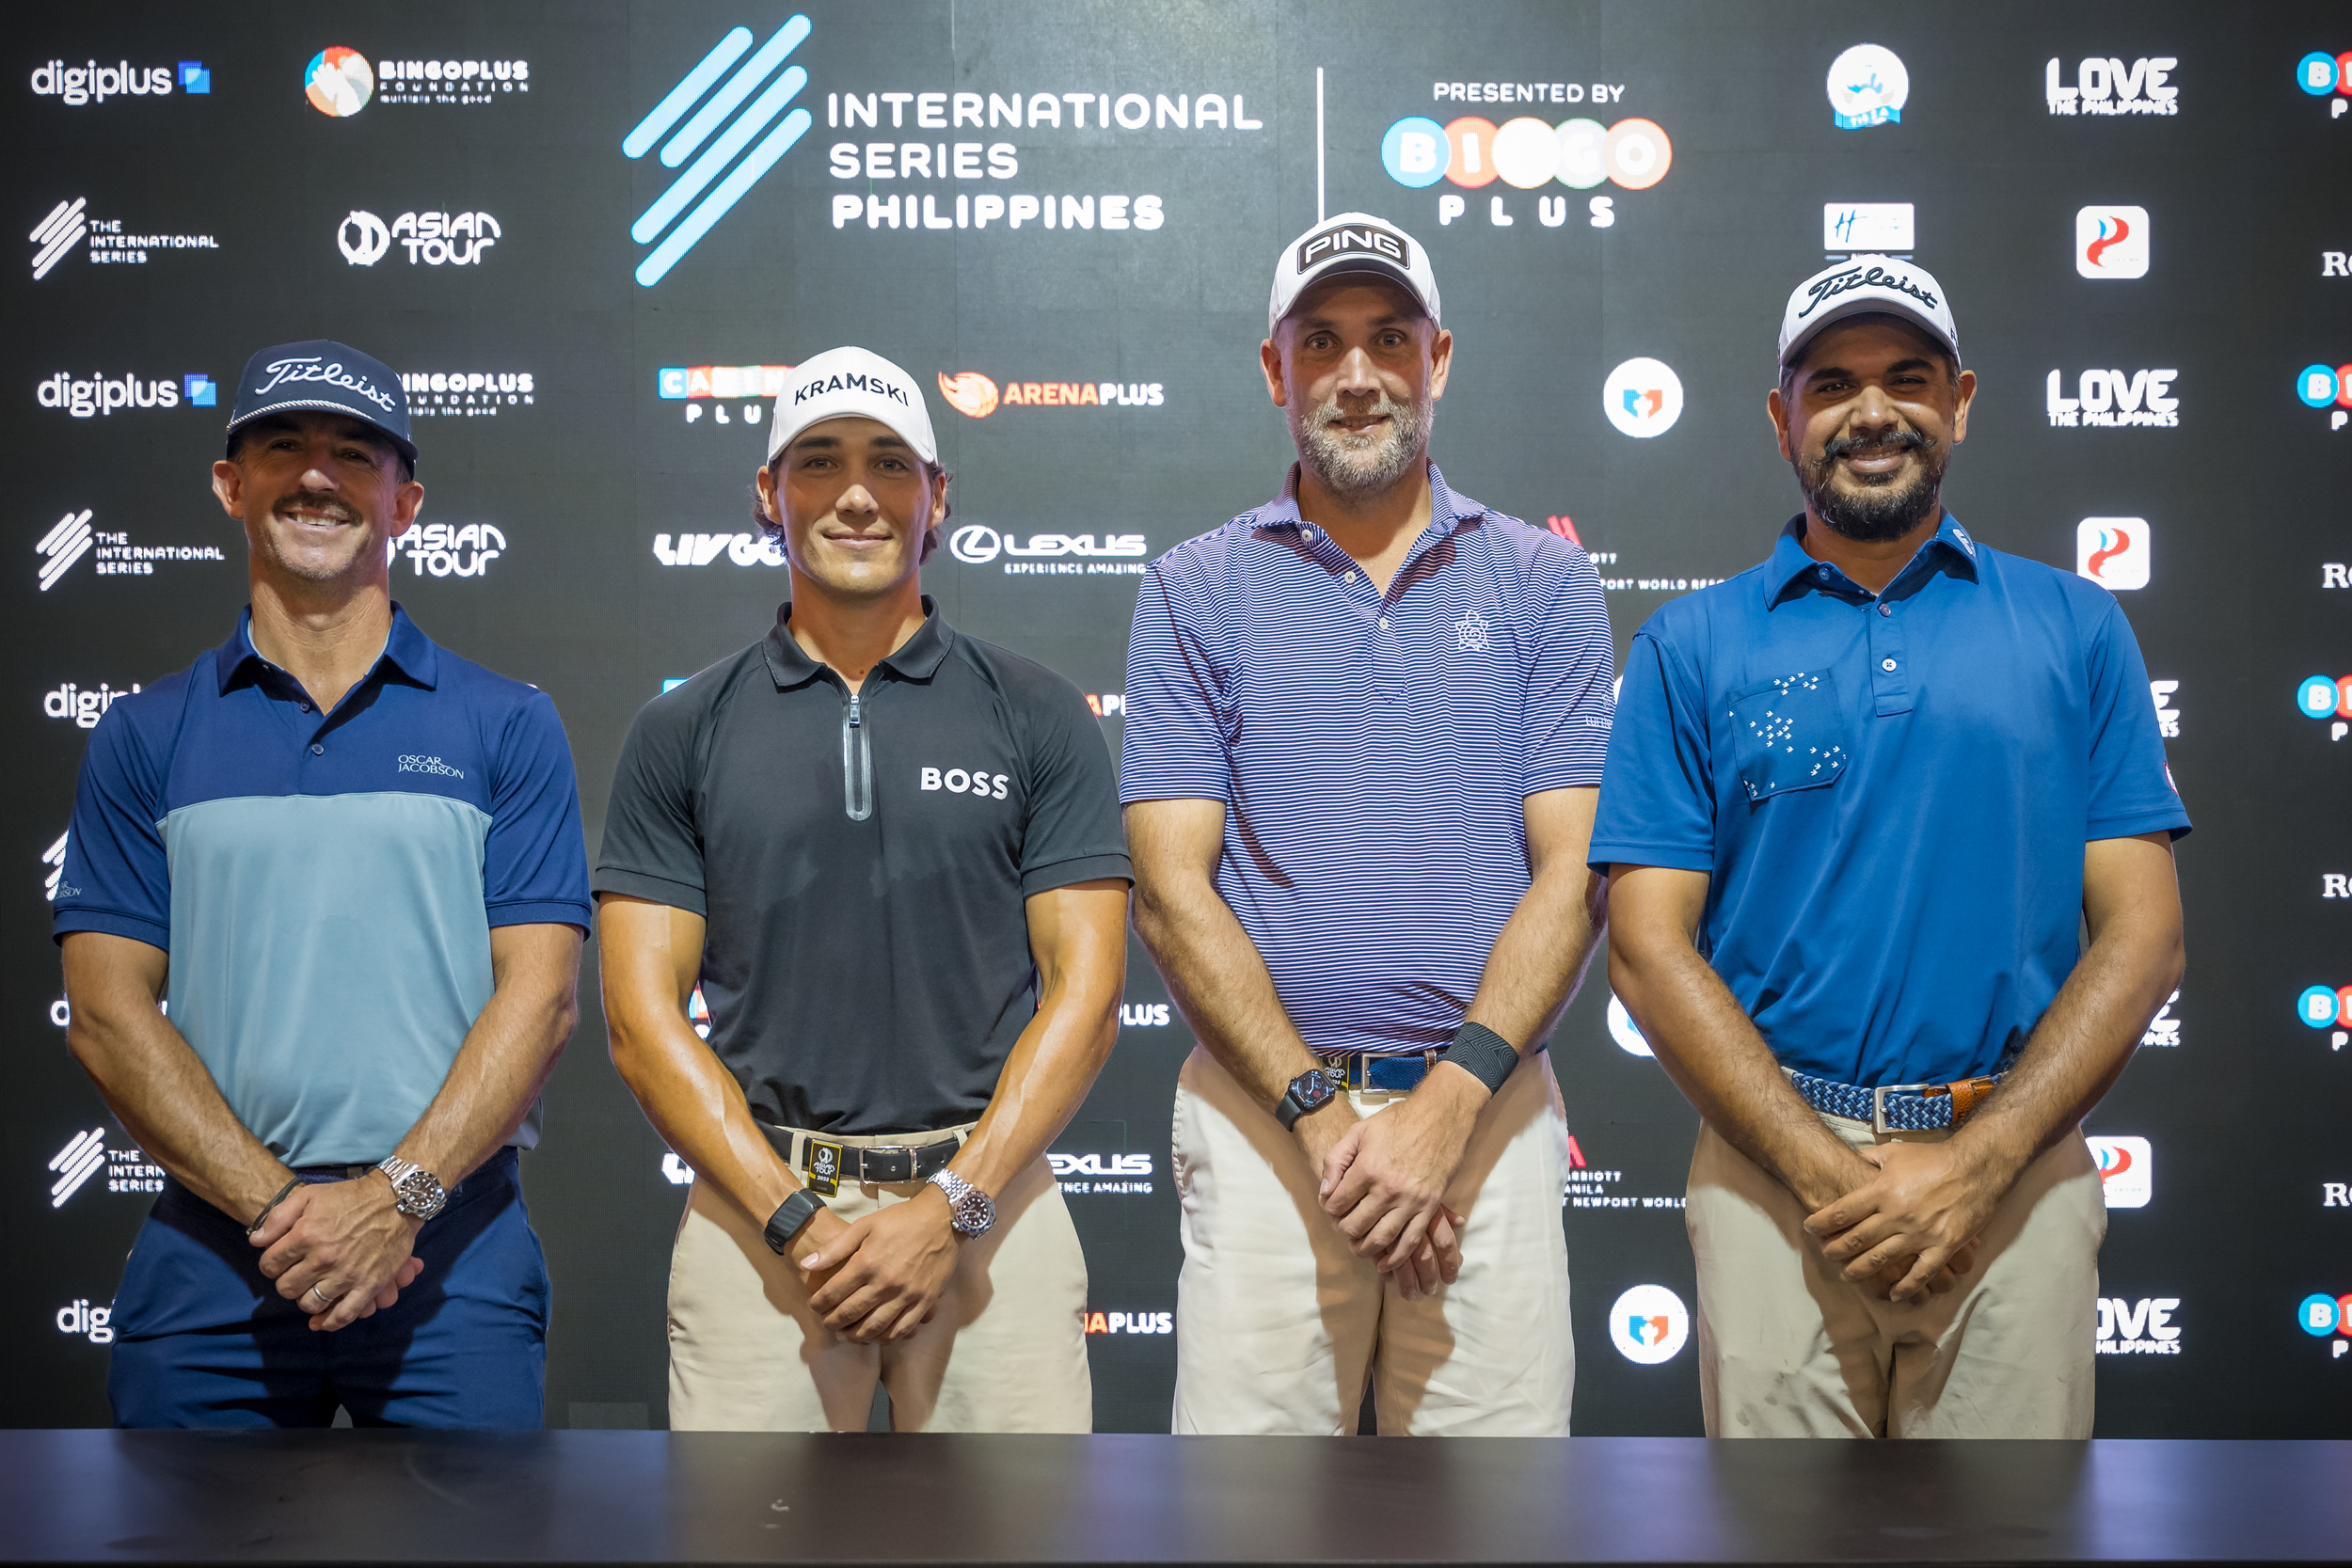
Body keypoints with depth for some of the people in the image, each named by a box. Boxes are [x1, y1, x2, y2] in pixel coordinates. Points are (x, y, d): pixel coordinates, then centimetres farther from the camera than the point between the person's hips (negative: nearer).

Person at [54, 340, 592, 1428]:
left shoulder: (508, 727, 5)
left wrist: (396, 1197, -13)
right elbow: (107, 1010, 1)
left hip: (452, 1249, -1)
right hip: (210, 1252, 1)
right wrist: (276, 1205, -10)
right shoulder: (145, 737, 8)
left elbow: (540, 993, -2)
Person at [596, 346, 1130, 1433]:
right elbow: (643, 1015, 2)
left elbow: (1084, 990, 0)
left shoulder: (1037, 717, 5)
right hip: (755, 1214, 1)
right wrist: (796, 1219, -9)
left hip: (988, 1208, 0)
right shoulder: (683, 732, 7)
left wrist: (950, 1207, -10)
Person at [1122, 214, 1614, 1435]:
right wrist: (1321, 1111, -11)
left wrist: (1448, 1103, -12)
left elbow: (1570, 874, 0)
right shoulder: (1194, 590, 6)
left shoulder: (1544, 582, 7)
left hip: (1488, 1109, 1)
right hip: (1264, 1112, 0)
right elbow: (1173, 891, -1)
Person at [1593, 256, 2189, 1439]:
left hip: (2016, 1175, 1)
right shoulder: (1691, 647, 4)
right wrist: (1829, 1168, -11)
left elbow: (2141, 932, 2)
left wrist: (1975, 1163, -10)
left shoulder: (2075, 629, 7)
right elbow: (1651, 950, -1)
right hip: (1774, 1169, -1)